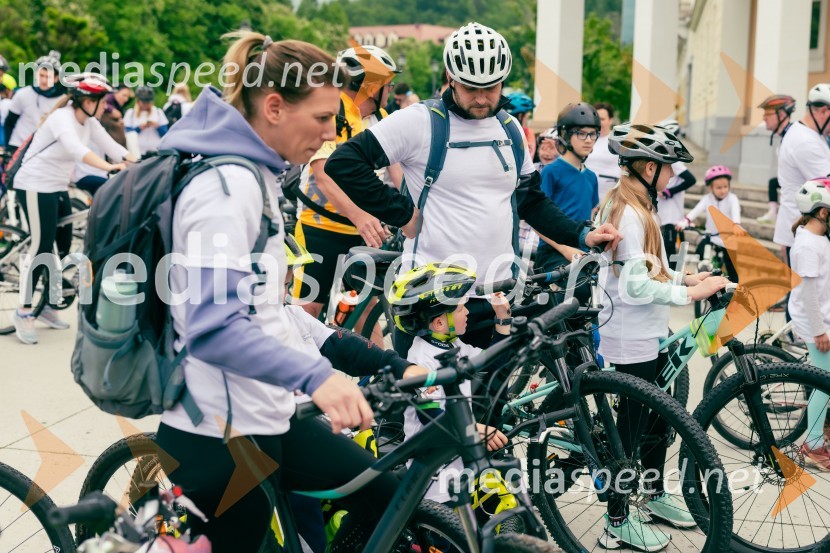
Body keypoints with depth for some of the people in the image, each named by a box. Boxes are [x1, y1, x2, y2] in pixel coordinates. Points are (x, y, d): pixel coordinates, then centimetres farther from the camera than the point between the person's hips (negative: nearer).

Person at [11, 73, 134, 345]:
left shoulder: (89, 122, 3)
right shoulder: (62, 117, -23)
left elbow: (111, 146, -5)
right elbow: (76, 149, -41)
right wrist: (109, 167, -52)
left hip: (58, 188, 9)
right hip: (35, 187, -9)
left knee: (63, 247, 10)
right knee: (42, 249, -9)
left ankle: (48, 306, 22)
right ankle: (23, 312, 0)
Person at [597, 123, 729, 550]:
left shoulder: (638, 208, 12)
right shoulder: (629, 214, -21)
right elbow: (634, 285, -26)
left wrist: (685, 278, 6)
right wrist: (689, 294, -21)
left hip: (649, 335, 10)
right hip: (631, 340, -10)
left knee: (657, 419, 21)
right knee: (630, 427, 1)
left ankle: (656, 497, 39)